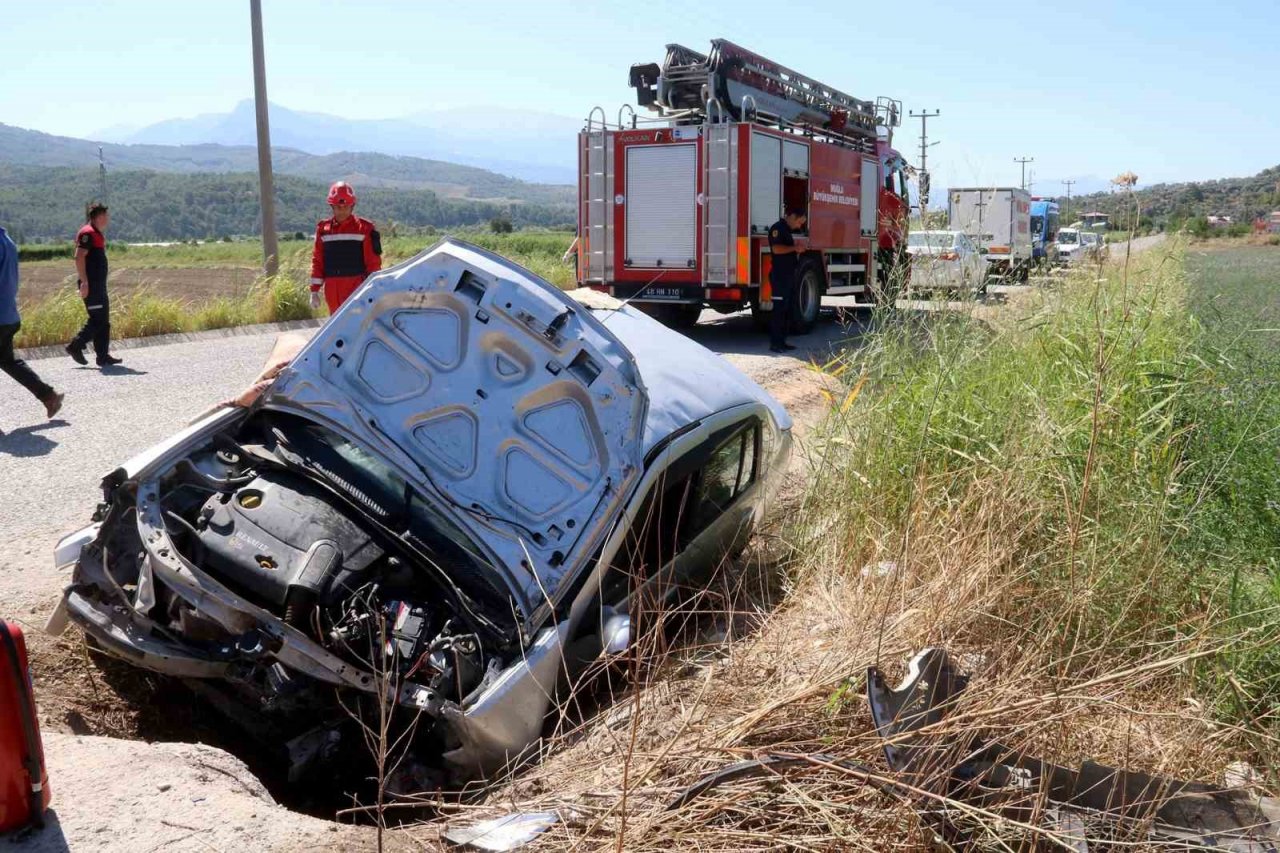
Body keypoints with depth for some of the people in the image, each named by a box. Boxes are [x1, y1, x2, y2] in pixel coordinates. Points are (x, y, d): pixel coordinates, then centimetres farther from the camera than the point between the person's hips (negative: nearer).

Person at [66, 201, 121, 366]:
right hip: (91, 286, -10)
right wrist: (84, 282, -24)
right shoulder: (88, 233, -12)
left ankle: (103, 356, 10)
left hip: (99, 285, 10)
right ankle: (75, 346, -1)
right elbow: (79, 257, -20)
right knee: (97, 319, -10)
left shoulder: (97, 234, 18)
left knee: (104, 321, 8)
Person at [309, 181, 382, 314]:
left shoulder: (364, 228, 0)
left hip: (357, 287, -4)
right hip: (332, 289, 4)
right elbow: (317, 261, 11)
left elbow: (373, 260, -1)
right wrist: (314, 290, 8)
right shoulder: (323, 229, 9)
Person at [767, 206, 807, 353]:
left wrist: (797, 250, 15)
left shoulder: (787, 229, 19)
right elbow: (776, 248, -25)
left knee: (789, 309, 12)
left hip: (789, 275, 10)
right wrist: (794, 248, -16)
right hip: (780, 275, -10)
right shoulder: (778, 228, -11)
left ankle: (782, 341, 17)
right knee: (779, 309, -9)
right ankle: (775, 343, -7)